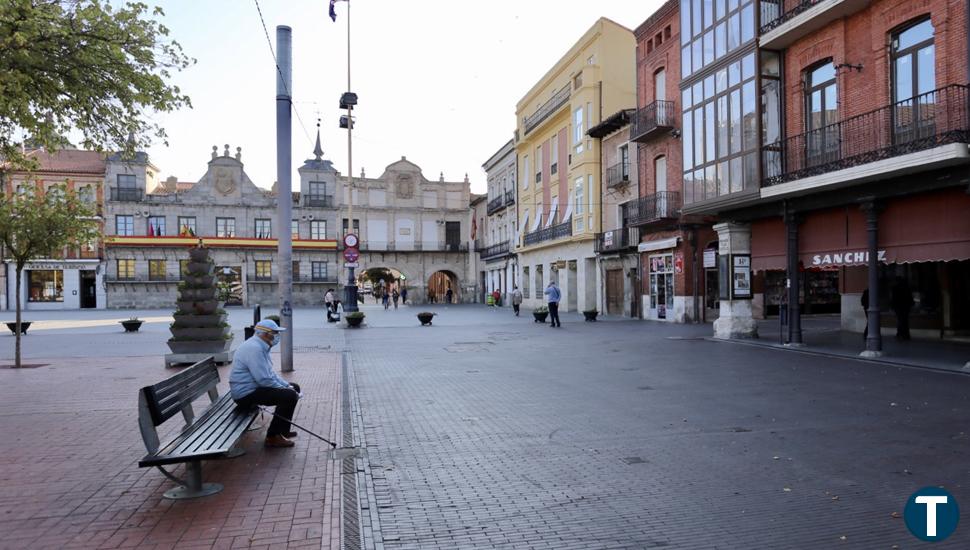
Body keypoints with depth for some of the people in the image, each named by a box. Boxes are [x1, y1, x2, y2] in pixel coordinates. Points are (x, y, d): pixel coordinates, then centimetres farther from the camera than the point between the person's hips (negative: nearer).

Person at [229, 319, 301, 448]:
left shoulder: (260, 346, 12)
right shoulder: (254, 348, -23)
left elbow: (270, 373, 18)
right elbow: (264, 379, -27)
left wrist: (287, 385, 5)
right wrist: (284, 388, -13)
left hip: (254, 387, 11)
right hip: (246, 394, -11)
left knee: (294, 388, 15)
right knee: (289, 396, -23)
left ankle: (282, 430, 22)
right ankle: (273, 437, -12)